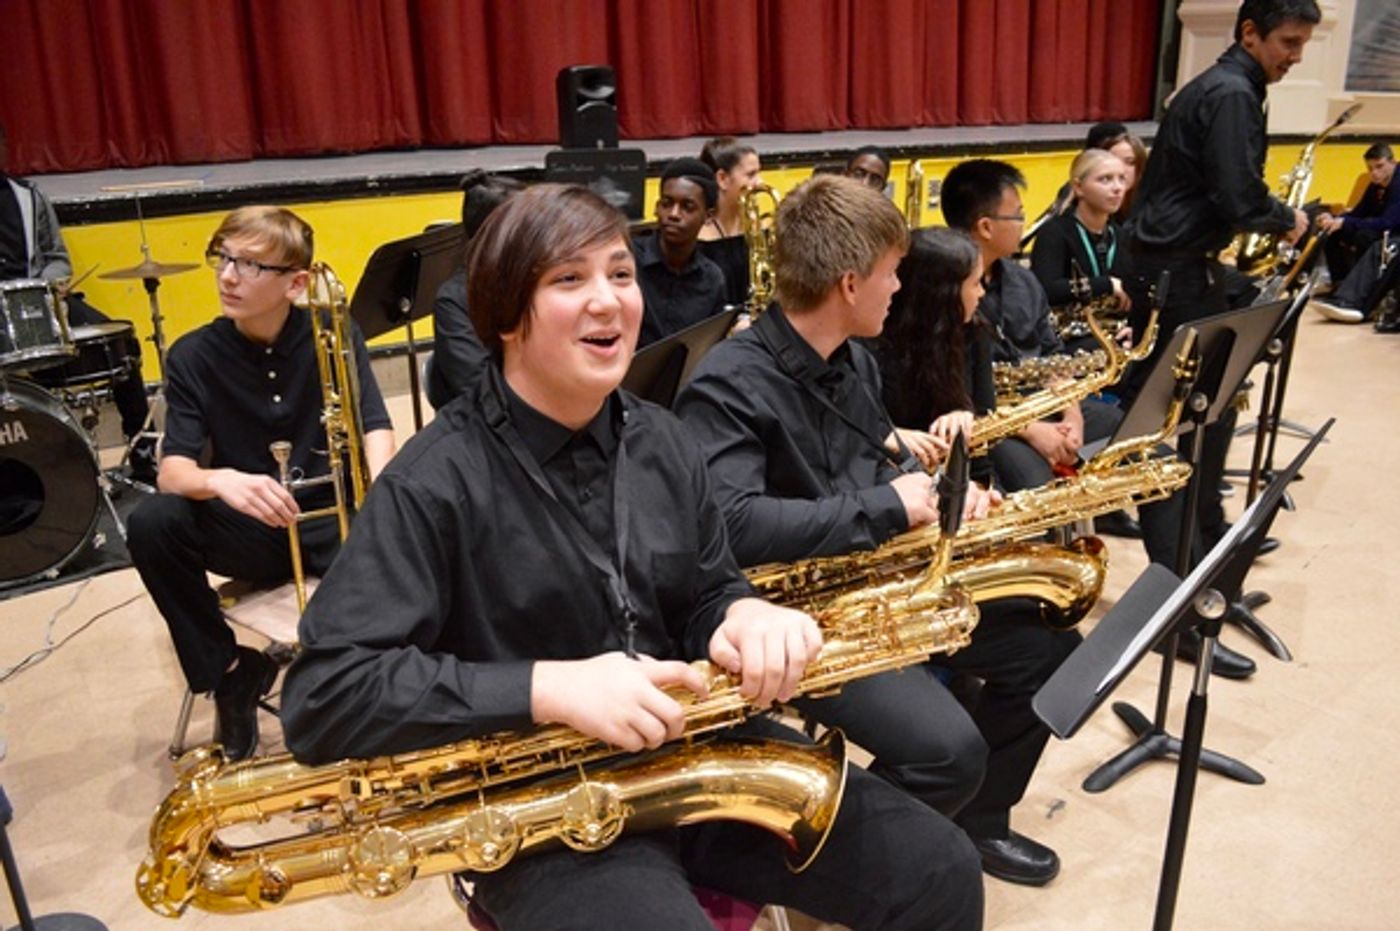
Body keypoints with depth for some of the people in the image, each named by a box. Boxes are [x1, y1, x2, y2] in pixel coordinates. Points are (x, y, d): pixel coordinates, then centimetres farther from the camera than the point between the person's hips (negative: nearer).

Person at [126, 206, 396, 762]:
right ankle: (229, 673, -7)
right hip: (248, 530, 1)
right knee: (151, 523, -27)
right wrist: (221, 481, -40)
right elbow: (172, 472, -15)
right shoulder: (194, 356, -5)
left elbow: (376, 428, -15)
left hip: (335, 518, -1)